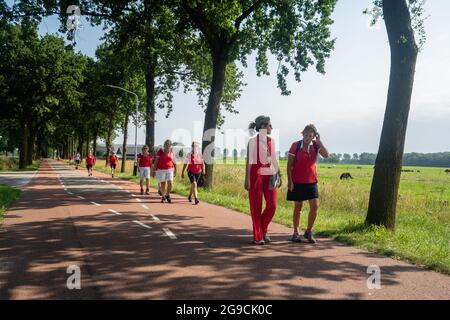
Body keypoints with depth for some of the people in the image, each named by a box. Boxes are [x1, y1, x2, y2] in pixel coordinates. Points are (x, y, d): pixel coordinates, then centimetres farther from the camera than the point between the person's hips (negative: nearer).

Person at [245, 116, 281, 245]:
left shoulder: (271, 141, 12)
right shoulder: (252, 140, -3)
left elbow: (274, 160, 15)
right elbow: (249, 160, -4)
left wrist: (279, 175, 11)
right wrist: (247, 178, -8)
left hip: (269, 175, 5)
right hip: (256, 174, -5)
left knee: (272, 205, -1)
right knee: (256, 206, 1)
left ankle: (263, 230, 22)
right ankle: (258, 236, 12)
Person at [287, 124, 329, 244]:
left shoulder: (316, 145, 3)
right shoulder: (296, 145, -6)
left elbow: (326, 155, -14)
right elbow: (289, 164, -6)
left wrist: (319, 142, -16)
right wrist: (290, 181, -11)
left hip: (311, 181, 3)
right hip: (297, 181, -3)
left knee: (315, 206, -3)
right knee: (298, 207, 6)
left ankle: (309, 231, 15)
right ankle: (296, 233, 19)